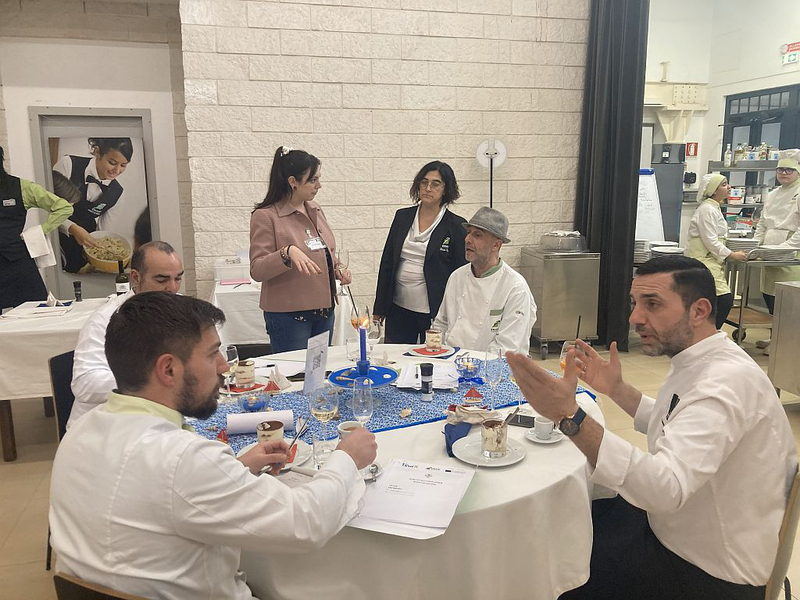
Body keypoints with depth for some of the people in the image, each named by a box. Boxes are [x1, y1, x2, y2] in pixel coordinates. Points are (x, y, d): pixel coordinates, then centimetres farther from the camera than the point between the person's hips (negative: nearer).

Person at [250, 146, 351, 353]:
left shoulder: (315, 210, 10)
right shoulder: (265, 216, -10)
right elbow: (257, 271, -15)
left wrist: (337, 270, 3)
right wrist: (287, 253, -31)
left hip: (324, 310, 7)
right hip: (288, 314, -6)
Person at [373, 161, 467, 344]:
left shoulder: (456, 226, -4)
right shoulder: (402, 216, 7)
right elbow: (387, 262, 10)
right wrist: (379, 309, 8)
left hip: (435, 312, -3)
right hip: (399, 308, 4)